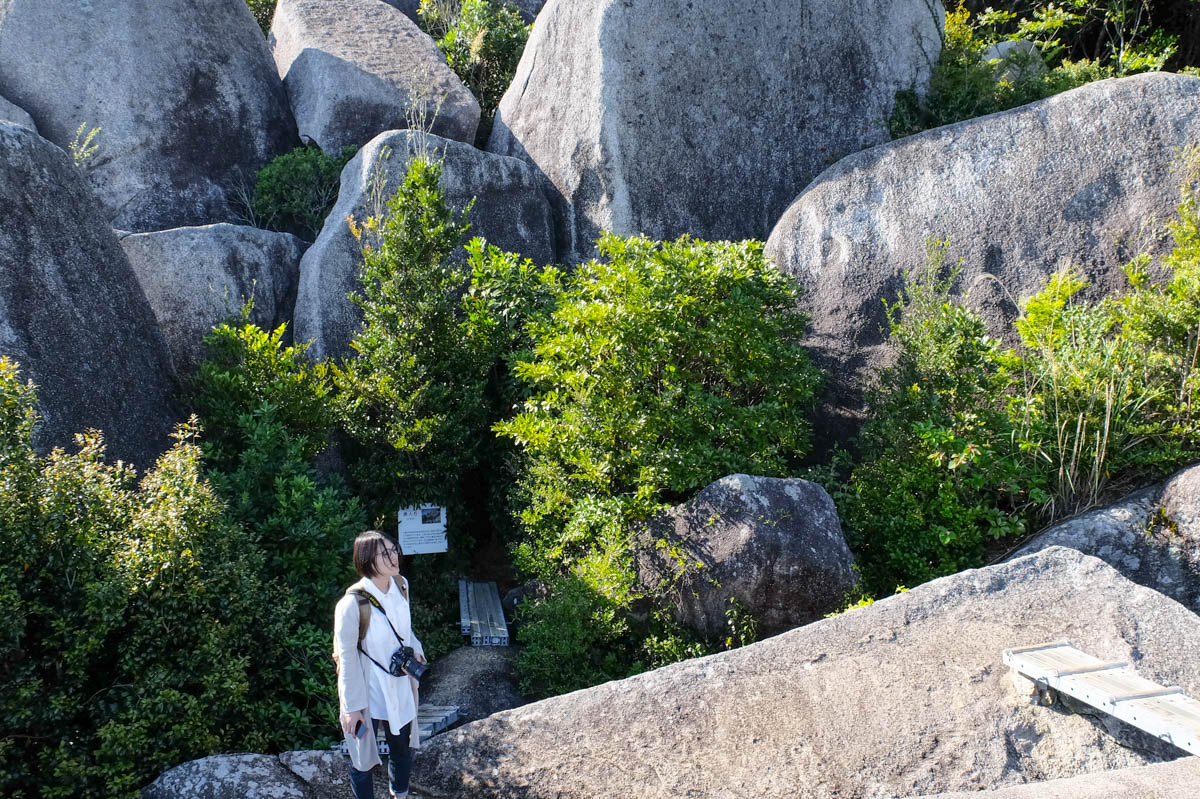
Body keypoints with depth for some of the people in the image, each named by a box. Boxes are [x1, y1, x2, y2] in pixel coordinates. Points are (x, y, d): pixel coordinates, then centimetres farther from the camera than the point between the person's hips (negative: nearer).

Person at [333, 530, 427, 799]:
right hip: (368, 691, -6)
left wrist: (415, 649, -2)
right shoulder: (352, 604, -28)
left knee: (402, 747, 25)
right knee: (363, 756, 15)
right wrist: (351, 706, -14)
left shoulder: (401, 585, -9)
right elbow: (347, 658, -19)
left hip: (400, 686, 6)